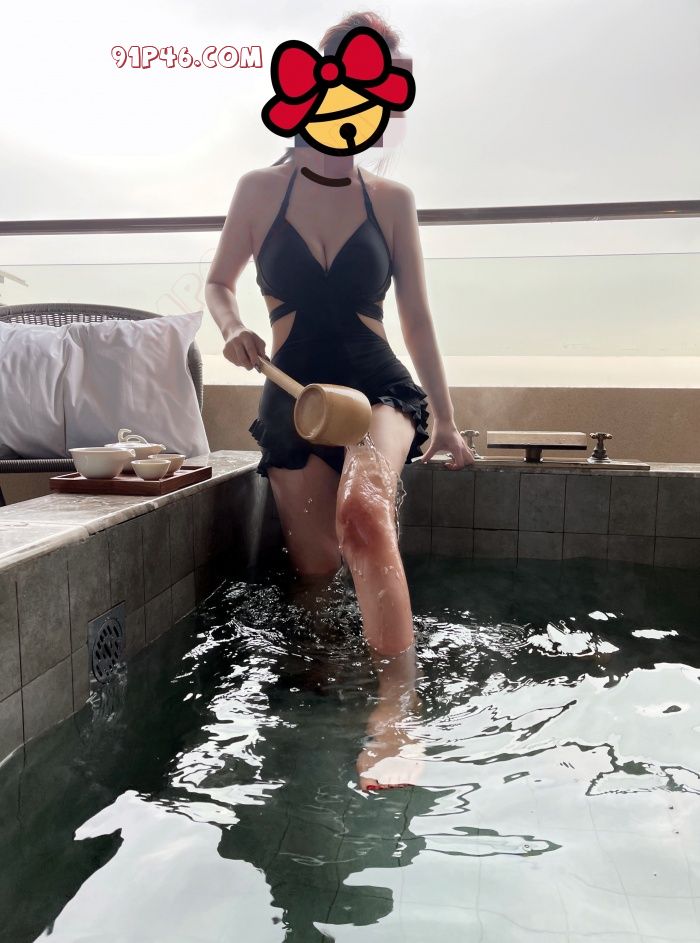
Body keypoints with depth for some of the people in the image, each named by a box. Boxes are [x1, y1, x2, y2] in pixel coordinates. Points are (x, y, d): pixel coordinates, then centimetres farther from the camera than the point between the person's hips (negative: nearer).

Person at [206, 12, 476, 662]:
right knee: (315, 570, -1)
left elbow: (416, 319, 9)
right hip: (292, 403, 2)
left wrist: (445, 422, 8)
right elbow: (218, 284, 16)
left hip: (380, 388, -1)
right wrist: (233, 329, -7)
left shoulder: (392, 200, 5)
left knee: (362, 511, -32)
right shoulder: (261, 189, 4)